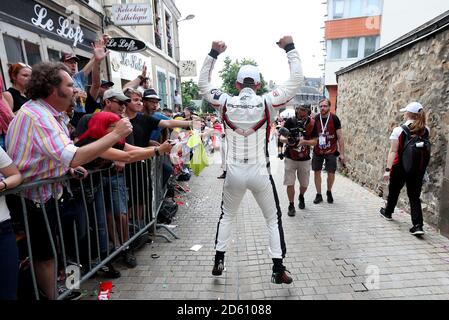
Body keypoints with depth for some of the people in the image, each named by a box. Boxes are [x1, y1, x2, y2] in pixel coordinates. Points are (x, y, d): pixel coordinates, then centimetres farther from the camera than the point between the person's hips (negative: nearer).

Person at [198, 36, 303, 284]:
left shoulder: (226, 103, -4)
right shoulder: (266, 103, -8)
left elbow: (203, 84, 12)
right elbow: (296, 81, 0)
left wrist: (213, 54, 14)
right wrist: (290, 49, 8)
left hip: (234, 173, 2)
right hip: (259, 173, -1)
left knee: (226, 216, 23)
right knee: (273, 219, 17)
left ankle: (219, 261, 31)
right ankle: (278, 269, 22)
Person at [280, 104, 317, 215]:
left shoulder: (312, 123, -5)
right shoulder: (290, 121, -8)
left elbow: (314, 141, -4)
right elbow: (281, 137, -10)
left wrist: (304, 141, -24)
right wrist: (286, 140, -33)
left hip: (304, 159, 2)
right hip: (290, 158, -1)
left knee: (304, 184, 13)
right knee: (290, 184, -2)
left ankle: (301, 197, 45)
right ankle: (291, 205, 17)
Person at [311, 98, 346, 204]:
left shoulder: (334, 119, -9)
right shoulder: (315, 119, -4)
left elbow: (340, 137, -7)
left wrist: (342, 154, -9)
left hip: (331, 151, -2)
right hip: (317, 151, 2)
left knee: (331, 173, 2)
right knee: (317, 172, 4)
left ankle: (329, 192, 28)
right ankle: (318, 195, 18)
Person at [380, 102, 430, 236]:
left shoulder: (399, 130, -14)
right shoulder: (426, 130, 0)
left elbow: (393, 151, -19)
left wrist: (388, 169, -21)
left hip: (400, 167, -3)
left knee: (394, 191, 19)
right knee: (414, 196, 8)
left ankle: (388, 212, 40)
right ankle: (418, 225, -1)